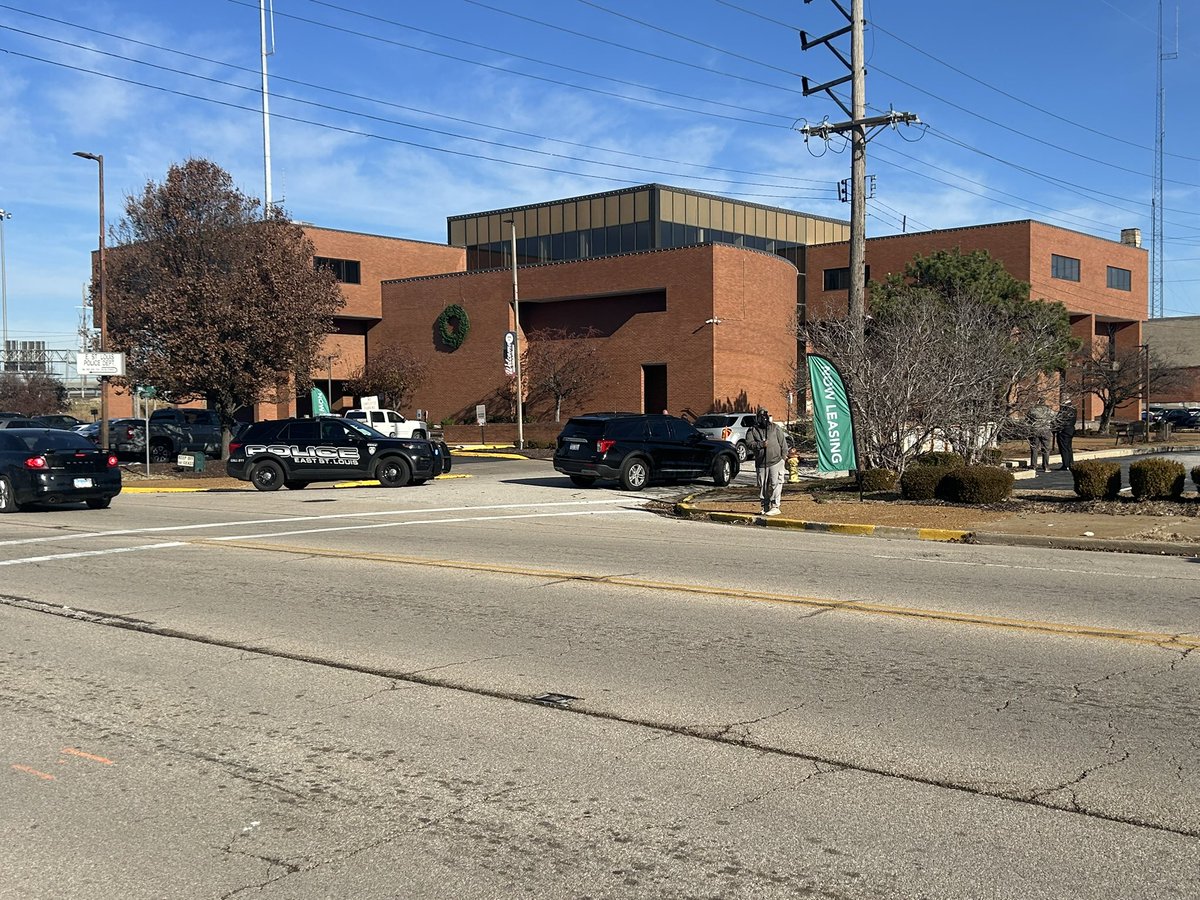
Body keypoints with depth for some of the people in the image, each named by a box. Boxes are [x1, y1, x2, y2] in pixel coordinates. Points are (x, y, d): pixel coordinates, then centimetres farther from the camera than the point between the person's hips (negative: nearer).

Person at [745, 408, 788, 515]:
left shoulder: (775, 428, 4)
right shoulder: (752, 430, 4)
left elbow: (783, 442, 6)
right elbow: (749, 444, -7)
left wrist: (783, 456, -1)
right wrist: (761, 444, -19)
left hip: (776, 462, -2)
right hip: (760, 464, 2)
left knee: (775, 484, -7)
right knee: (762, 486, 8)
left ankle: (775, 507, -4)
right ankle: (765, 507, 18)